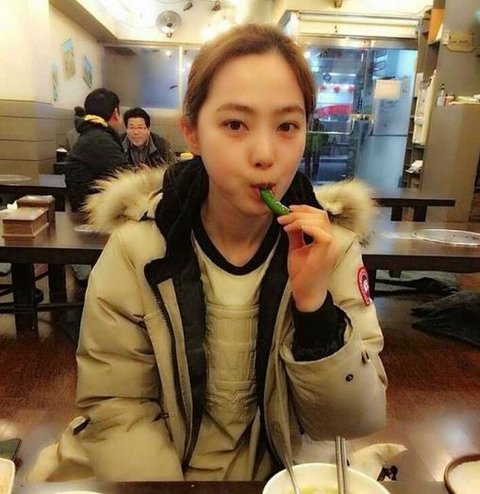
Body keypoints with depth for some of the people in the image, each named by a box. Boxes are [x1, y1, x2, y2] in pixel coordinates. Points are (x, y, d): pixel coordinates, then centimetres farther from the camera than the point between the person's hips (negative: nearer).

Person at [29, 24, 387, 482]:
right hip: (160, 469, 0)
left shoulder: (332, 246, -13)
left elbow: (355, 422, -11)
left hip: (285, 473, 2)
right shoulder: (136, 248, -15)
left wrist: (315, 306, -26)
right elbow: (115, 405, -9)